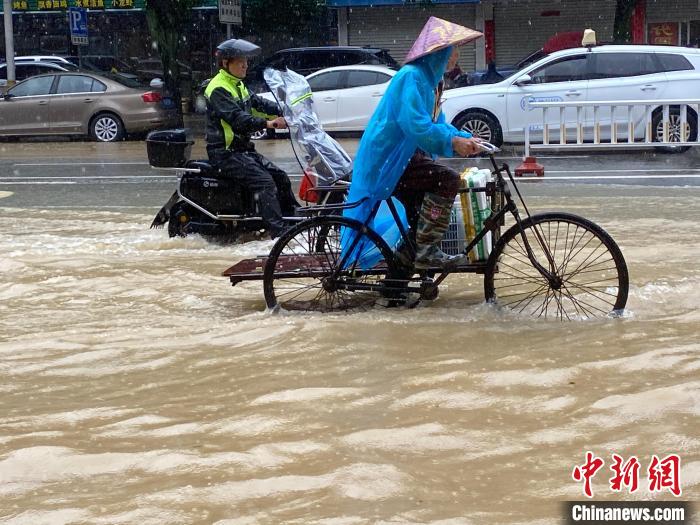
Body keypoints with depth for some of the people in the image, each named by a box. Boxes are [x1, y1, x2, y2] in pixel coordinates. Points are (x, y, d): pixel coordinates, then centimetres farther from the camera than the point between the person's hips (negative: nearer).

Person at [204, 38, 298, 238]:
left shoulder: (238, 85, 18)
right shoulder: (218, 89, -15)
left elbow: (258, 103, 13)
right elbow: (236, 118, -27)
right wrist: (266, 123, -38)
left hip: (243, 149, 10)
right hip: (225, 152, -10)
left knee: (280, 177, 6)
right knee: (264, 181, -24)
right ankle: (279, 233, -29)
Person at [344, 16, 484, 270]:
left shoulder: (430, 79, 16)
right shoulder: (412, 76, -17)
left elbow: (436, 123, 19)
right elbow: (414, 125, -29)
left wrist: (465, 139, 3)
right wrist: (452, 141, -28)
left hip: (402, 158, 11)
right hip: (388, 161, -11)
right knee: (448, 180, -23)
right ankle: (427, 251, -20)